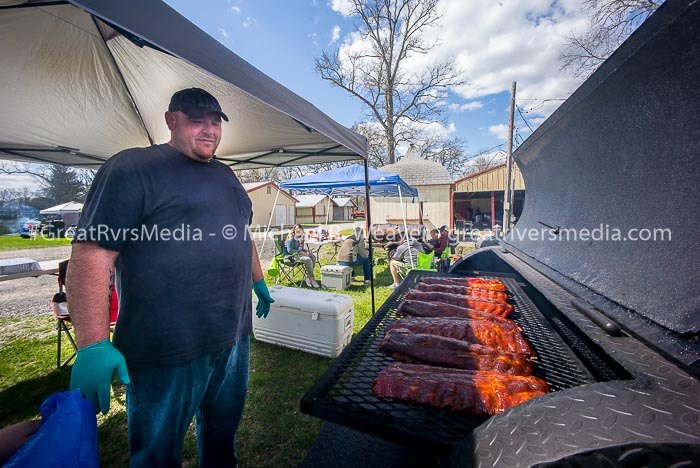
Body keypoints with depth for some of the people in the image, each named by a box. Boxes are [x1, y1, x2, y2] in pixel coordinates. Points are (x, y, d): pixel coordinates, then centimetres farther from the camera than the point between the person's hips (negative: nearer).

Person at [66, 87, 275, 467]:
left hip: (235, 336, 7)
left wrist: (259, 281, 24)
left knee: (223, 430, 25)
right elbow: (91, 253, -15)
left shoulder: (225, 175, 14)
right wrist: (93, 345, -20)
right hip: (166, 350, -6)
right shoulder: (132, 168, -8)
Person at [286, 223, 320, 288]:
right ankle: (312, 279, -17)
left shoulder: (301, 238, 11)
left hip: (299, 253, 8)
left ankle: (308, 278, -13)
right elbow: (290, 250, -19)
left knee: (313, 257, -18)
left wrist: (307, 251, -1)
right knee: (308, 260, -30)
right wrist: (302, 252, -21)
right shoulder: (291, 239, -14)